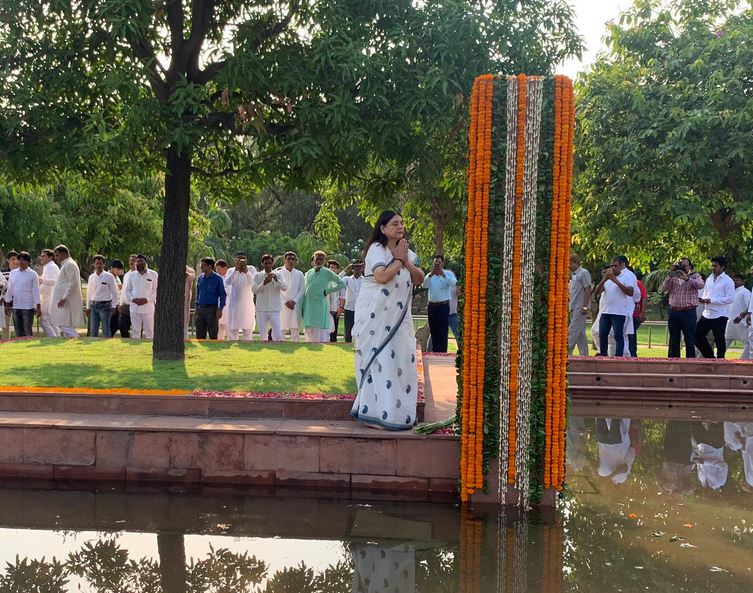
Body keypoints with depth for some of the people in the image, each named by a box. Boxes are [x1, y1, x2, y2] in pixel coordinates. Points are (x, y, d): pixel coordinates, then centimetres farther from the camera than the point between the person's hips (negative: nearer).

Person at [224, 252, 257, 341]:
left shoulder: (251, 269, 1)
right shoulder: (231, 271, 7)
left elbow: (253, 282, -17)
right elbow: (228, 282, -13)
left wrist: (246, 271, -34)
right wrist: (236, 269, -23)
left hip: (247, 305, -1)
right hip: (233, 305, 1)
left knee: (248, 330, 1)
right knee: (232, 330, 2)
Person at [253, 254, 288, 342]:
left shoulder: (278, 275, 5)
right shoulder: (258, 276, 6)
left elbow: (285, 288, -8)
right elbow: (254, 290, -7)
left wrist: (277, 280, -26)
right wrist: (264, 283, -23)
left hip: (274, 309, -1)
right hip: (261, 309, 1)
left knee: (277, 334, -10)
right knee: (262, 333, 6)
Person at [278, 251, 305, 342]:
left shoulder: (299, 274, 8)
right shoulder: (279, 273, 3)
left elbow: (301, 290, 6)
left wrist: (294, 301, -7)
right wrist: (286, 302, -8)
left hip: (295, 306, 2)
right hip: (282, 306, -2)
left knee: (295, 329, 2)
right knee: (281, 329, -6)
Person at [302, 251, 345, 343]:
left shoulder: (327, 272, -1)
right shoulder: (308, 273, 13)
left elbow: (341, 283, -2)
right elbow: (305, 291, 17)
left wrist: (327, 291, -5)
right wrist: (303, 307, 9)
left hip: (320, 307, -5)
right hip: (308, 307, 5)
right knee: (309, 331, 8)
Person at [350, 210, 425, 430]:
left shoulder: (406, 252, 15)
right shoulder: (376, 249, -8)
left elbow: (419, 279, 7)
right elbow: (382, 276, -24)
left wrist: (406, 261, -6)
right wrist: (398, 259, -11)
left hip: (398, 317, 7)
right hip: (376, 316, -7)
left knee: (402, 360, 5)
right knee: (379, 360, -8)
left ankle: (397, 410, 13)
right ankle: (374, 412, -4)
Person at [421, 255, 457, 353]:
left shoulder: (448, 274, 0)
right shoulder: (430, 275, 10)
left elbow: (453, 283, -20)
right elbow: (424, 285, -9)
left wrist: (443, 274, -33)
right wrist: (431, 274, -25)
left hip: (443, 306, -4)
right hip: (432, 305, 4)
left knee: (443, 332, -6)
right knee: (433, 331, 8)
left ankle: (442, 353, -7)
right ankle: (435, 352, 14)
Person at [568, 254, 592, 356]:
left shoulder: (583, 273, -8)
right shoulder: (573, 275, 19)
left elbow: (588, 290, -14)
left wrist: (585, 307, -19)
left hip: (580, 308, -9)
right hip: (573, 308, 9)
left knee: (573, 332, -11)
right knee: (580, 334, 9)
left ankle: (566, 354, -14)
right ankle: (584, 355, 11)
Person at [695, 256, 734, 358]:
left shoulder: (728, 281, -8)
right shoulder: (709, 279, 13)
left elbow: (730, 298, -15)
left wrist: (711, 300, -19)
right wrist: (703, 299, -2)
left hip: (720, 315, -7)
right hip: (707, 314, 7)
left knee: (719, 340, 1)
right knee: (697, 335, 7)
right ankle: (709, 356, 22)